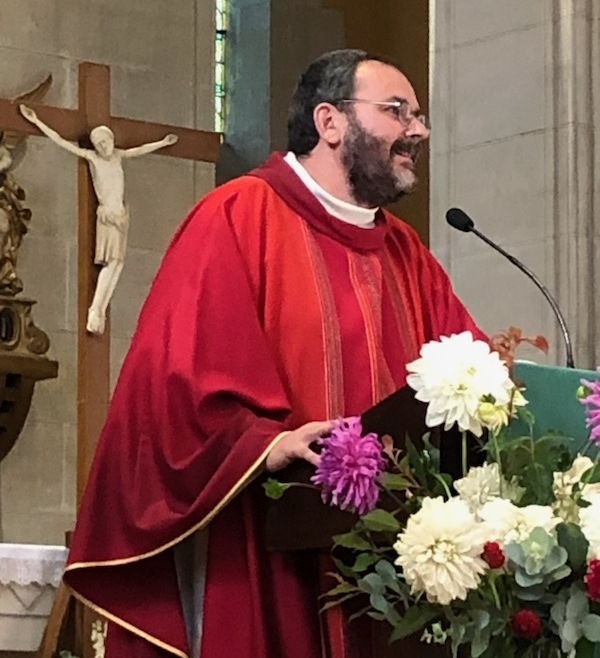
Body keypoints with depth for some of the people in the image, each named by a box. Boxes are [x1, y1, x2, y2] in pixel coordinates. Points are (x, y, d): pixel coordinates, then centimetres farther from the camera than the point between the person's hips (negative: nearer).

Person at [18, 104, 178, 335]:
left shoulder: (118, 155, 11)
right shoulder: (91, 156, -2)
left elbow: (140, 150, 29)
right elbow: (61, 141, -3)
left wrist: (163, 143, 41)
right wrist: (36, 121, -6)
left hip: (122, 213, 6)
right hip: (107, 213, -6)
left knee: (117, 263, 0)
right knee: (111, 261, -17)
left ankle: (101, 310, 2)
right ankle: (95, 310, -17)